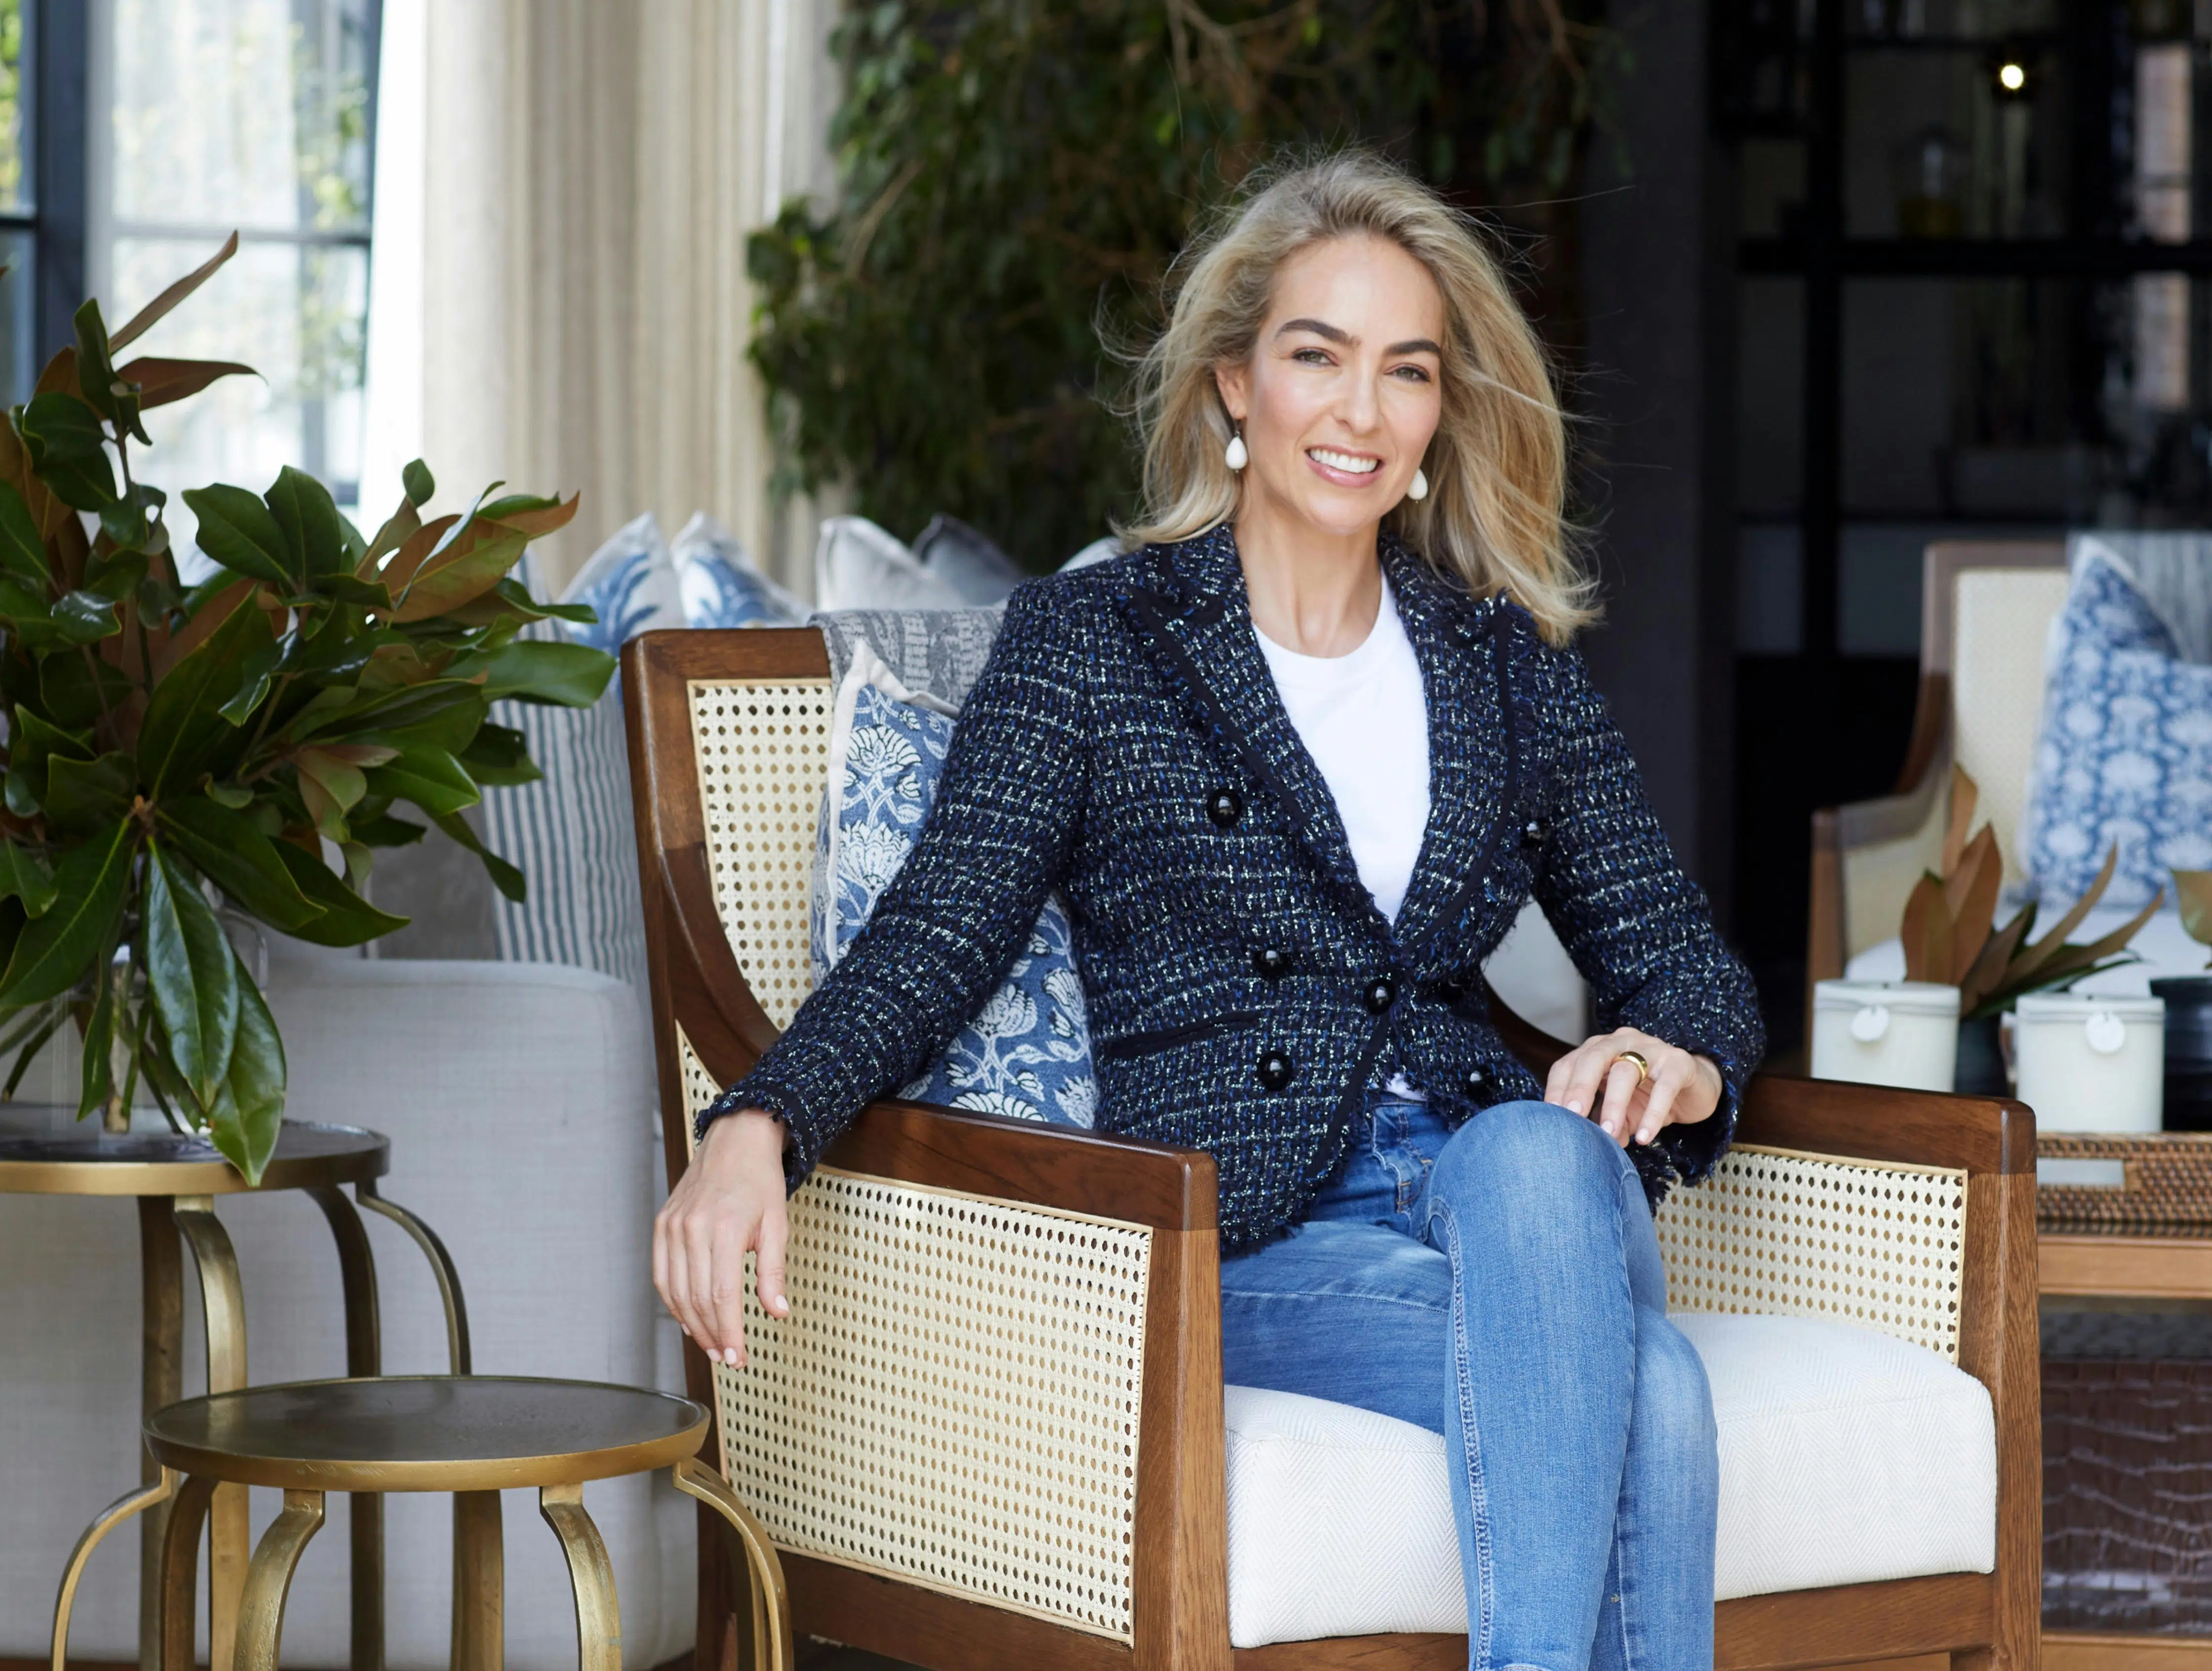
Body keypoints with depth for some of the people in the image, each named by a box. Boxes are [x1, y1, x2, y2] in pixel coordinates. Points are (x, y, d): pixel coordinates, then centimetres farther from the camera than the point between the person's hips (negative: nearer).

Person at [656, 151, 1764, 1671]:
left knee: (1539, 1155, -38)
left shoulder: (1506, 662, 19)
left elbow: (1673, 950, 17)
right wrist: (759, 1125, -23)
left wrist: (1673, 1061, -10)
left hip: (1503, 1180, 3)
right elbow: (940, 935, -3)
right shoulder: (1092, 641, 8)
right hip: (1248, 1244, -3)